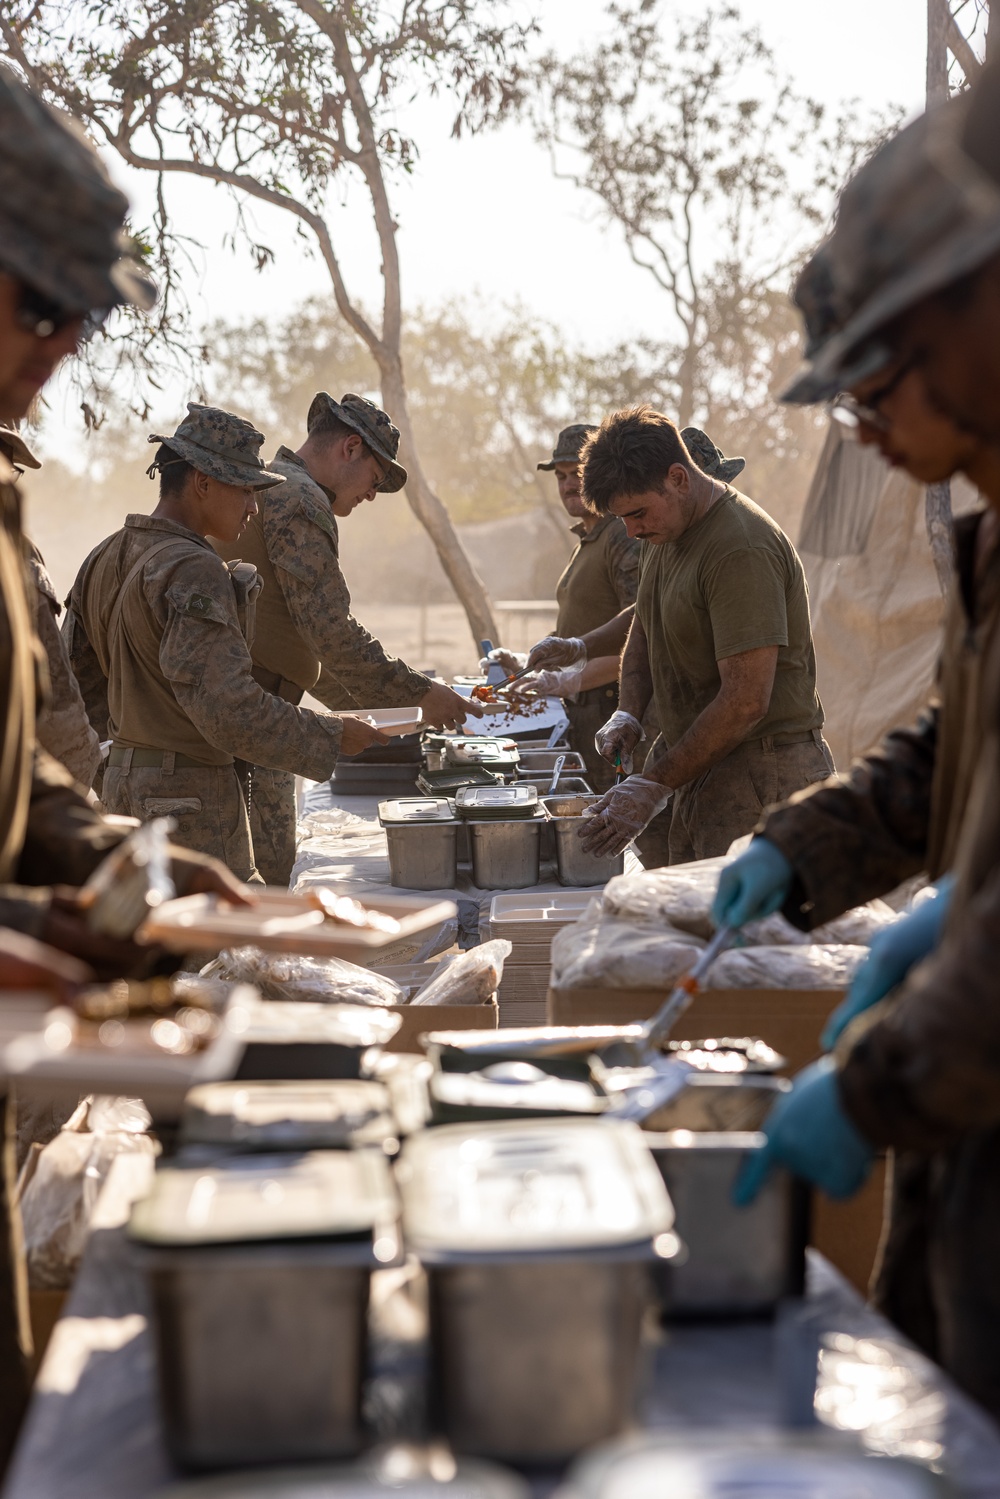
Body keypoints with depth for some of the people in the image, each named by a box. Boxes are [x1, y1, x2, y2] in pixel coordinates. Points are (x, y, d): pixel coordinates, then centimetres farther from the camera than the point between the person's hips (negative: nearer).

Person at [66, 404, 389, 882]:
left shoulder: (105, 559, 11)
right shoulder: (192, 572, -19)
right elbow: (230, 709, -25)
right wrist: (333, 735, -16)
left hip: (124, 784, 10)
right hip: (190, 797, -10)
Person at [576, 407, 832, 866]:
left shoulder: (742, 549, -21)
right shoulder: (664, 532, 10)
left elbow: (746, 701, -24)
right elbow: (643, 631, 25)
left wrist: (655, 786, -20)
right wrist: (628, 714, 6)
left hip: (762, 774, -9)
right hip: (702, 766, 9)